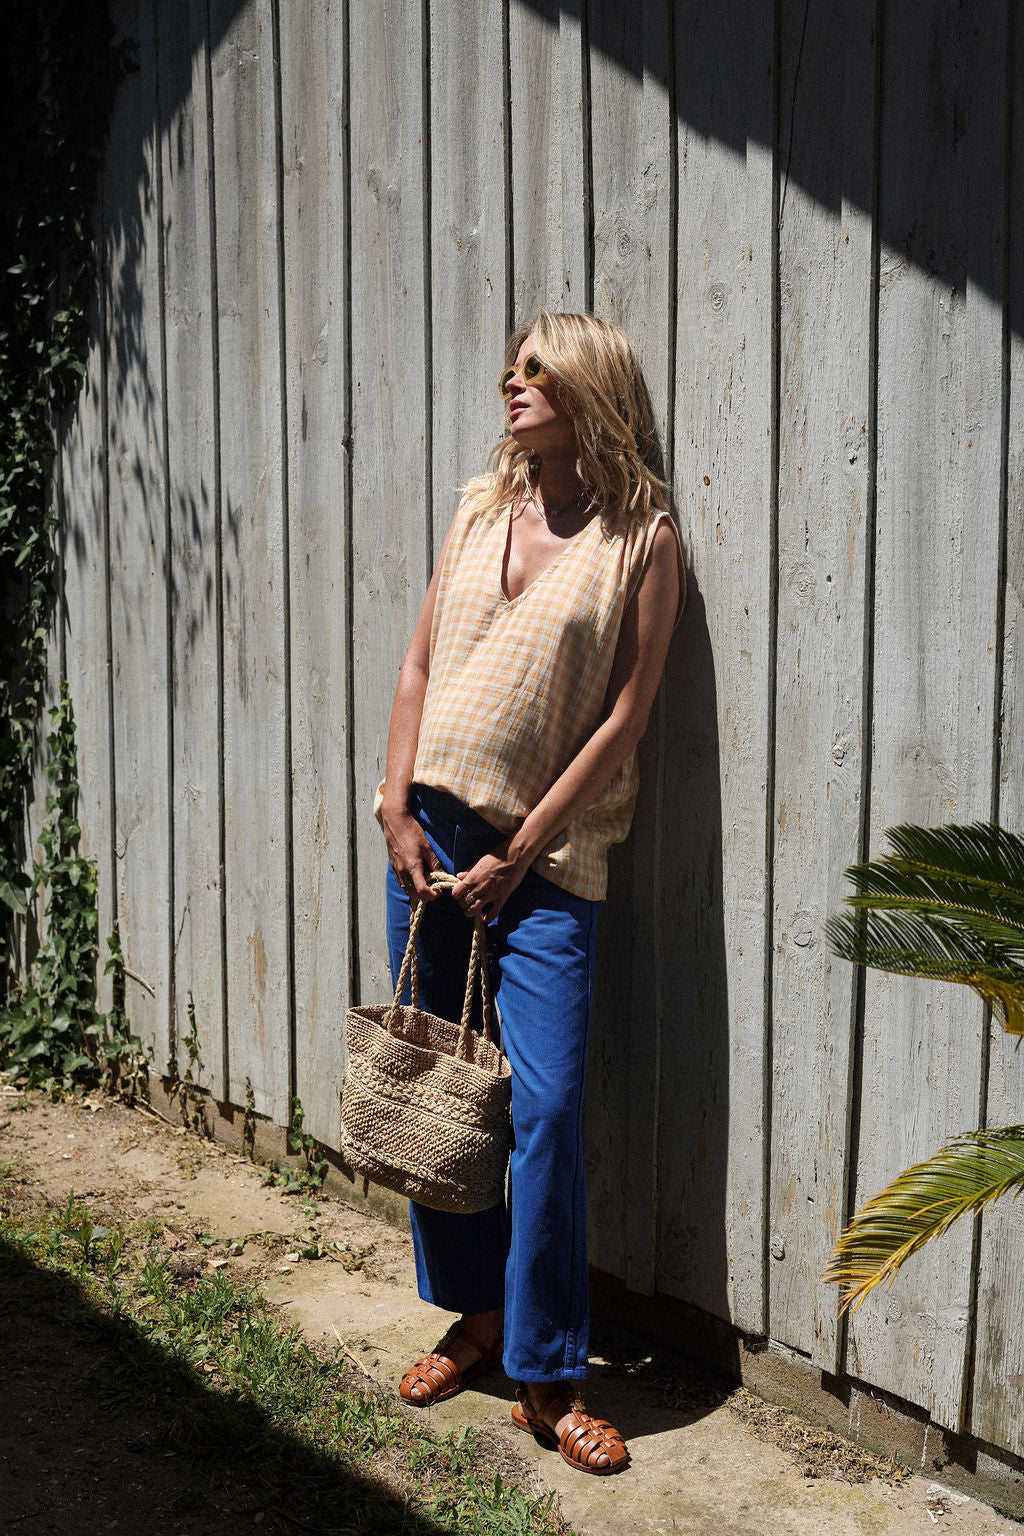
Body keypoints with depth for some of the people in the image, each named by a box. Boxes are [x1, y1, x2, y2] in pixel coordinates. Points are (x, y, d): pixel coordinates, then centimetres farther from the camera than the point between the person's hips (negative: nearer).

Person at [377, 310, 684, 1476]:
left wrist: (517, 853, -10)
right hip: (430, 832, 5)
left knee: (543, 1107, -7)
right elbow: (419, 663, 10)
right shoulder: (482, 505, 11)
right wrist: (398, 809, -1)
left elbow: (625, 717, -7)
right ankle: (476, 1314, 30)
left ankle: (546, 1377, 8)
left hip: (545, 856, -5)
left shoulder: (642, 540, -3)